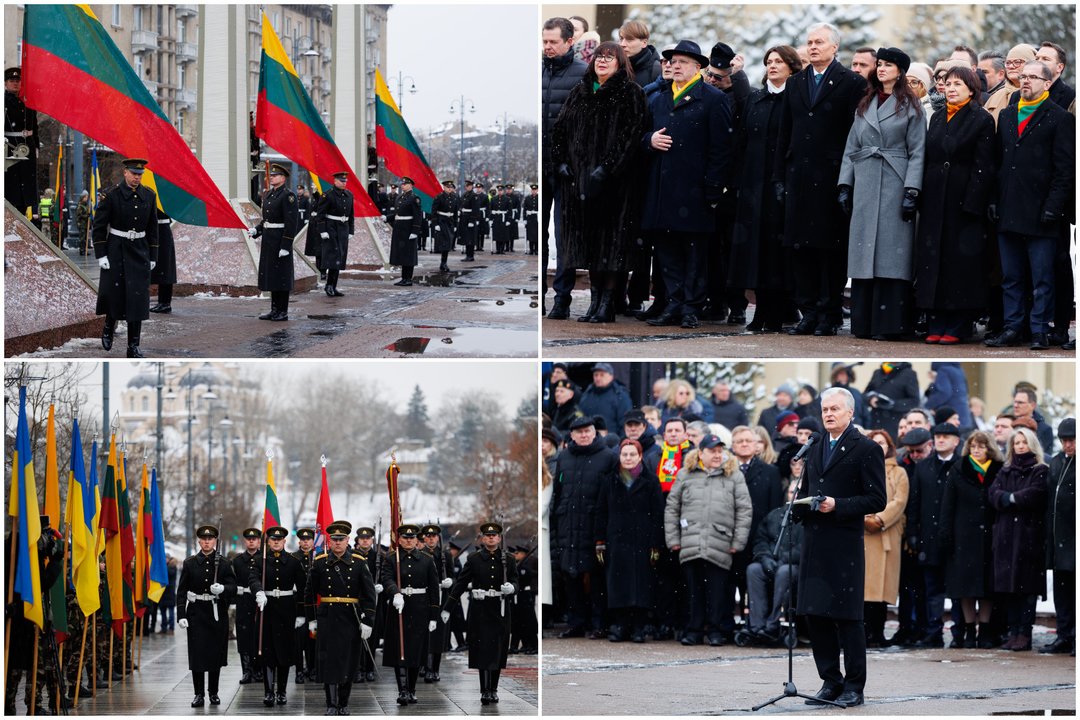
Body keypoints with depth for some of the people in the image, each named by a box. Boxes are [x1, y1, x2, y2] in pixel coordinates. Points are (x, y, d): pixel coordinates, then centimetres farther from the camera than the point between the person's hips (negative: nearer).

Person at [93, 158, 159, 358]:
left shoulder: (149, 196, 2)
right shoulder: (111, 196, -9)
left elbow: (152, 228, 9)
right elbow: (99, 226, -7)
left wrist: (153, 257, 7)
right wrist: (101, 255, -12)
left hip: (140, 251, 2)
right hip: (116, 250, -2)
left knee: (137, 298, -4)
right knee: (113, 294, 1)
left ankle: (133, 347, -1)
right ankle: (109, 327, 34)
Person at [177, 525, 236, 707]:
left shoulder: (224, 564, 4)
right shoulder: (190, 564, 4)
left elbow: (233, 587, -2)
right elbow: (182, 591, 2)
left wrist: (222, 589, -25)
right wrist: (181, 615, -6)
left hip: (217, 613, 1)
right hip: (196, 613, -1)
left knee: (216, 654, 6)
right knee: (197, 654, -5)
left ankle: (213, 692, 20)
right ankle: (199, 694, 0)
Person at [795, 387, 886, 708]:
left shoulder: (866, 449, -3)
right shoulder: (815, 451, 18)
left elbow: (876, 500, -8)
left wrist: (837, 506, -18)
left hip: (844, 546, -7)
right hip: (814, 545, 7)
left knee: (847, 618, -3)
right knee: (815, 615, 6)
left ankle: (854, 687, 3)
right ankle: (830, 683, 15)